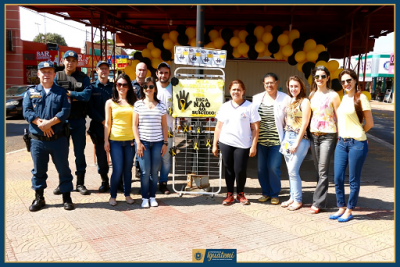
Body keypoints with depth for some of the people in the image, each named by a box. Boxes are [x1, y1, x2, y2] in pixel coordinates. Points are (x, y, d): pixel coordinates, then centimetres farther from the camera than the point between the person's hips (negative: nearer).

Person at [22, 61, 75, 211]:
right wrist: (40, 123, -19)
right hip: (37, 140, 1)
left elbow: (65, 111, -10)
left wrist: (49, 122, -21)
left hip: (58, 139, -1)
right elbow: (26, 111, -4)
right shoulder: (31, 92, 8)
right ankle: (39, 198, 25)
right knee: (38, 170, 11)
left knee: (63, 169, 5)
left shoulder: (61, 92, 4)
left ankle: (66, 197, 17)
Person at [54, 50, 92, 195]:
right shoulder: (57, 76, 4)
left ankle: (80, 183, 18)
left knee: (79, 152, 7)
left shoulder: (83, 78, 2)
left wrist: (68, 93, -12)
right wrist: (75, 97, -15)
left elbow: (87, 95, -13)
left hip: (78, 121, -1)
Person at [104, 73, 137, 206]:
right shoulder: (110, 102, 7)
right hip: (115, 140, -1)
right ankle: (113, 196, 12)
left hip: (130, 140, 1)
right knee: (117, 169, -5)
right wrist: (106, 140, 1)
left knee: (128, 169, 8)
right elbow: (107, 123, 6)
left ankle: (127, 194, 23)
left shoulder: (133, 102, 7)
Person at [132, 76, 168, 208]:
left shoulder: (161, 106, 8)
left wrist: (165, 143, 4)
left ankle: (152, 197, 16)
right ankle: (145, 198, 9)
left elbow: (164, 126, 10)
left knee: (155, 171, 3)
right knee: (145, 171, -4)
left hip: (157, 143, 1)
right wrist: (138, 142, -5)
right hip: (143, 142, -1)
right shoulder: (138, 104, 5)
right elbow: (135, 125, 3)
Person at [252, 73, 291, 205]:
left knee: (273, 167, -4)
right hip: (261, 140, 4)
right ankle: (266, 192, 25)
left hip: (276, 140, -3)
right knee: (261, 168, 7)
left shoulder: (285, 99, -2)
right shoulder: (257, 98, 8)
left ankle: (274, 194, 16)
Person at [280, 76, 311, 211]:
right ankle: (293, 197, 22)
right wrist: (285, 139, 7)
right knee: (290, 171, 11)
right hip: (287, 137, 7)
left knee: (293, 171, -7)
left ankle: (298, 200, 6)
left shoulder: (304, 102, -7)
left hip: (300, 139, -7)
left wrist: (296, 143, -14)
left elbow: (304, 124, -12)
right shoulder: (288, 101, 13)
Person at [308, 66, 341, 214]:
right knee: (318, 170, 11)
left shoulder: (333, 95, -5)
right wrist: (308, 132, 11)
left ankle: (318, 202, -1)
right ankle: (320, 199, 20)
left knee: (323, 171, -5)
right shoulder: (312, 94, 11)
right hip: (313, 135, 6)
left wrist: (340, 136, -9)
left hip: (328, 135, -6)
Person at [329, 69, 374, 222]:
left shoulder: (361, 98, -8)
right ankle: (341, 208, 23)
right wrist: (342, 134, 11)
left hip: (357, 144, -6)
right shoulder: (344, 98, 11)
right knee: (338, 178, 8)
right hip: (342, 142, 6)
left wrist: (357, 134, 7)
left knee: (353, 180, 5)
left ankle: (349, 210, 17)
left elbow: (370, 124, -5)